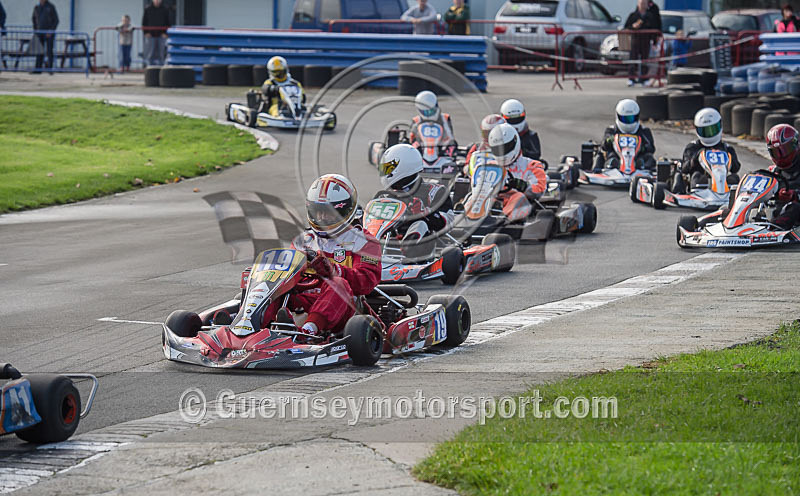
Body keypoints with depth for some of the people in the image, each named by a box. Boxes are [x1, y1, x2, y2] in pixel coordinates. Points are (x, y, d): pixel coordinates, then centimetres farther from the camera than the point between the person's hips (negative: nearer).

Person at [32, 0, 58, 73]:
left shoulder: (51, 7, -5)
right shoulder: (37, 7, 8)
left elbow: (56, 20, -6)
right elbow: (34, 19, 20)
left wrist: (51, 31, -14)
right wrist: (35, 30, 9)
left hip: (49, 33, -4)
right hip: (40, 33, 4)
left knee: (49, 51, -5)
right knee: (40, 51, -1)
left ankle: (50, 69, -1)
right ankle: (38, 69, -2)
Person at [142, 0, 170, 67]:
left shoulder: (165, 9, 5)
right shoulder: (147, 9, 5)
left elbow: (168, 22, 7)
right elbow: (144, 22, 7)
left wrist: (165, 33, -5)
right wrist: (146, 32, -4)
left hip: (161, 35, 1)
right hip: (150, 35, -1)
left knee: (160, 53, 1)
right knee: (149, 53, -5)